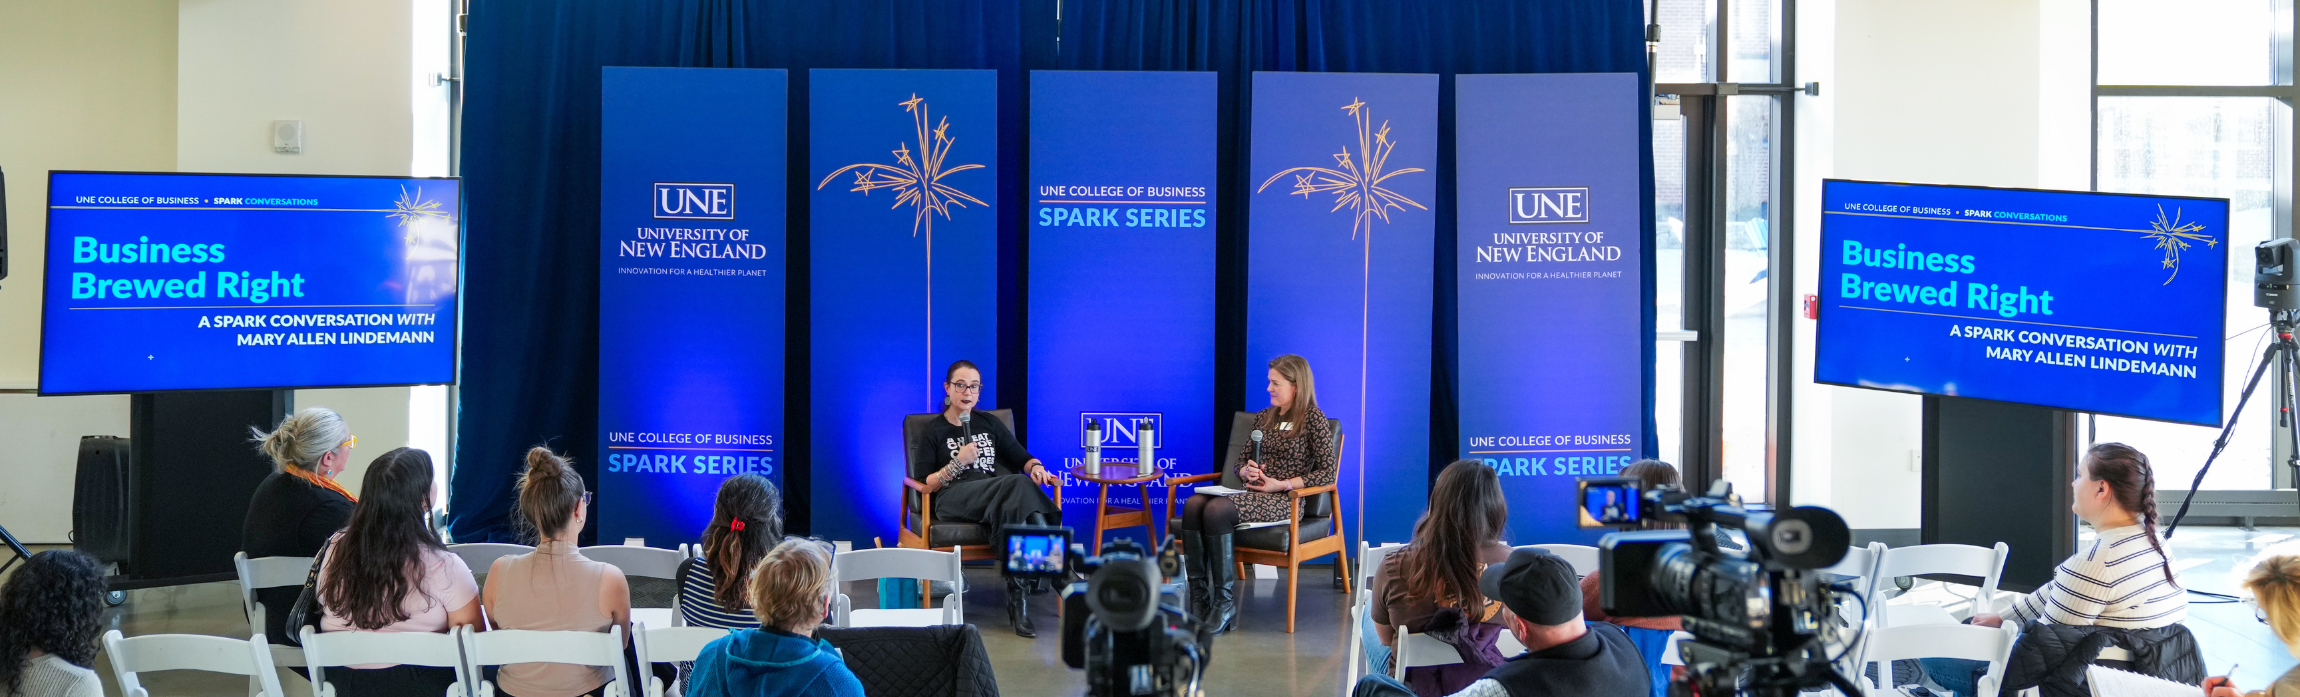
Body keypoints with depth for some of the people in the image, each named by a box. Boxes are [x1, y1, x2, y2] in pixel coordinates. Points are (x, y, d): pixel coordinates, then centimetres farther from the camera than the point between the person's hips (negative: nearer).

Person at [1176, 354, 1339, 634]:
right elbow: (1239, 462, 25)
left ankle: (1225, 603, -28)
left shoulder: (1314, 419, 0)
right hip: (1252, 494, 7)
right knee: (1193, 504, -24)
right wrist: (1246, 471, -1)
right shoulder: (1263, 418, 20)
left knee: (1217, 510, -33)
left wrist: (1281, 484, -14)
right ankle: (1198, 598, -28)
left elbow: (1327, 472, -6)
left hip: (1284, 501, -7)